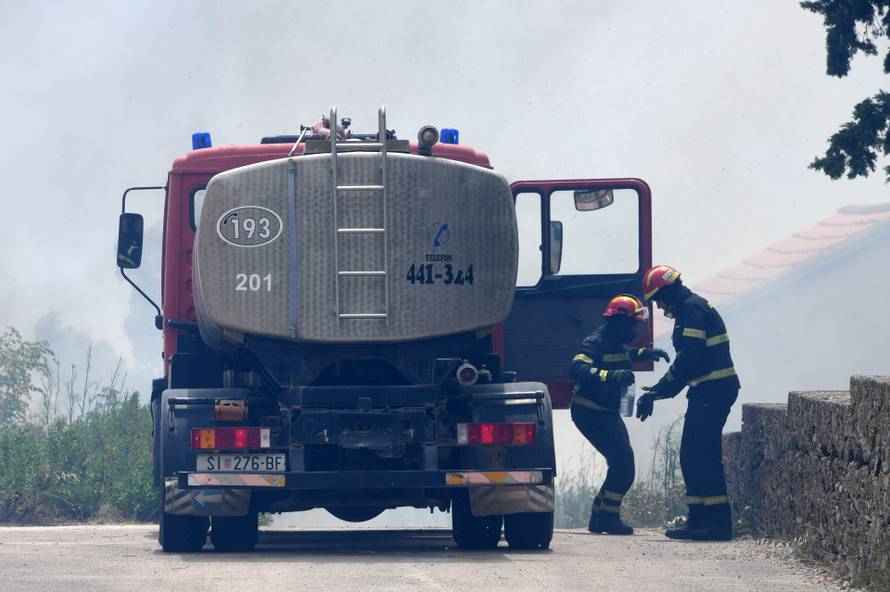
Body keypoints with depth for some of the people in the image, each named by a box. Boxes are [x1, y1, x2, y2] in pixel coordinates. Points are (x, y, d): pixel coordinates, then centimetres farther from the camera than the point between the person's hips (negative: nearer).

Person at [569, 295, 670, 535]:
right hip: (590, 413, -10)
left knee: (622, 464, 10)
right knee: (622, 460, -18)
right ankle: (608, 517, -13)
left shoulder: (616, 342, 10)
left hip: (607, 413, 10)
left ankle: (599, 517, 16)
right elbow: (576, 369, -37)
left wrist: (645, 353, 21)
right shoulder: (596, 342, -20)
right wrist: (610, 375, -49)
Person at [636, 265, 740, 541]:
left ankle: (719, 523, -12)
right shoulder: (689, 309, 21)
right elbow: (687, 361, 23)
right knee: (690, 456, 11)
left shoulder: (693, 309, -12)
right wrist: (657, 392, 16)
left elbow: (689, 358, -20)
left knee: (705, 455, -11)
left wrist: (658, 391, -12)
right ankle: (698, 520, 13)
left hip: (713, 391, -11)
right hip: (707, 391, 11)